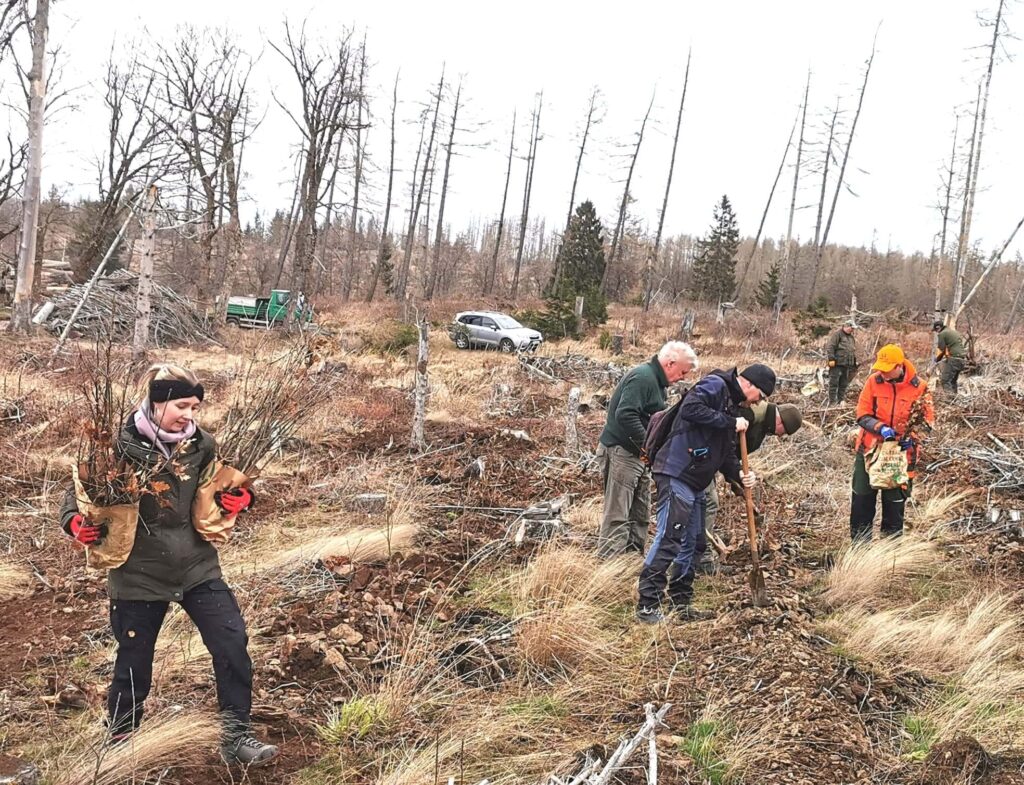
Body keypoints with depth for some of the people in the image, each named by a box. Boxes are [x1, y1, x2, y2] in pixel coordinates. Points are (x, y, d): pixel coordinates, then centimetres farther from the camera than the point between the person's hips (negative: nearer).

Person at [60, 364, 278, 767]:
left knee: (232, 643, -7)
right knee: (133, 663, 10)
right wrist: (77, 523, -23)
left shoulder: (200, 444, -3)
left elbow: (223, 489, 13)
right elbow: (78, 495, -2)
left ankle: (235, 736, 9)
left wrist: (240, 499, -9)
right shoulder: (119, 447, -13)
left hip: (197, 568, 3)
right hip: (138, 575, -2)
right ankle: (119, 743, 35)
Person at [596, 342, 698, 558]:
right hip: (621, 452, -10)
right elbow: (625, 415, -29)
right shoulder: (642, 377, -18)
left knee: (640, 515, 15)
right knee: (617, 515, -8)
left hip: (638, 453, 10)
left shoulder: (654, 380, 14)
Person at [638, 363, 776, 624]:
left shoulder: (733, 407, 20)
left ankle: (680, 603, 22)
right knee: (669, 539, -12)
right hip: (677, 474, -10)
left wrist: (739, 474, 2)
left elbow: (725, 452, 21)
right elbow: (691, 408, -25)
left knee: (690, 543, 14)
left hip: (696, 483, 10)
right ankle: (647, 606, -9)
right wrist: (731, 423, -18)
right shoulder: (715, 385, -7)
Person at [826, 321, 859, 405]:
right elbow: (830, 347, -12)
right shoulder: (837, 334, -6)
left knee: (844, 384, 10)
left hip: (847, 365, 8)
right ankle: (832, 401, -3)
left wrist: (854, 363, 20)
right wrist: (831, 359, -18)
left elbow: (854, 351, 26)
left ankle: (841, 400, 17)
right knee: (834, 383, -5)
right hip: (837, 363, -8)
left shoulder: (851, 337, 20)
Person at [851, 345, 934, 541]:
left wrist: (912, 437, -19)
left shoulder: (919, 387, -9)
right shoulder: (873, 381, -7)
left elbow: (927, 419, -1)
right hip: (870, 449, 1)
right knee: (861, 499, 7)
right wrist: (880, 427, -25)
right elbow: (862, 414, -7)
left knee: (895, 501, 9)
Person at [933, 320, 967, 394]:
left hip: (954, 359, -9)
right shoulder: (954, 332, 22)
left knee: (945, 380, -10)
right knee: (953, 381, 18)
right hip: (962, 359, 9)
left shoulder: (942, 334, -5)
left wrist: (937, 360, 12)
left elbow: (941, 350, -5)